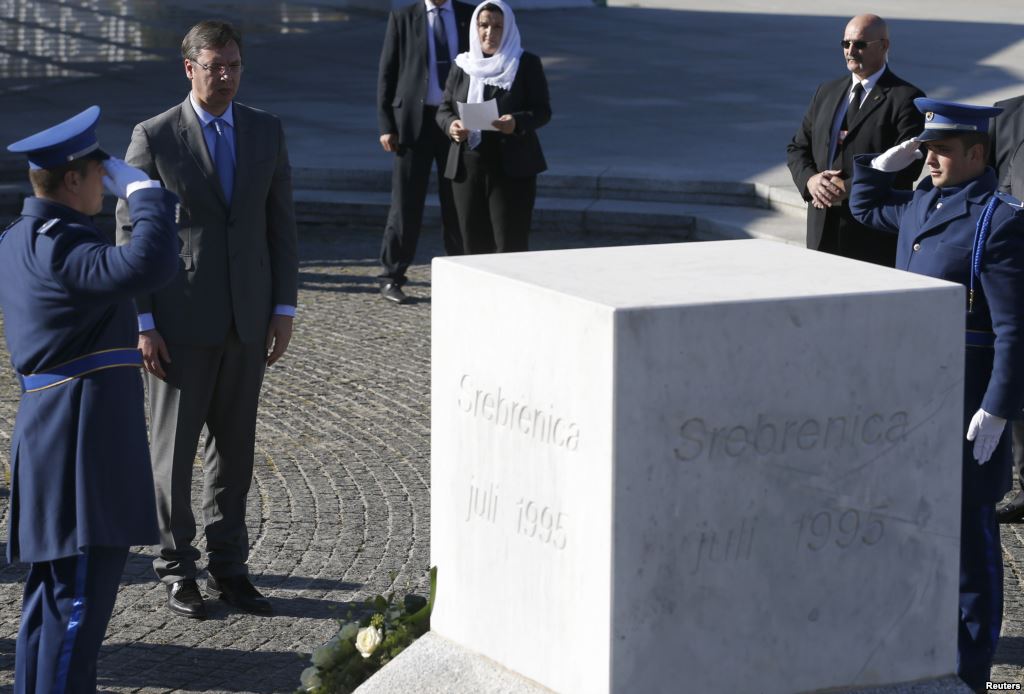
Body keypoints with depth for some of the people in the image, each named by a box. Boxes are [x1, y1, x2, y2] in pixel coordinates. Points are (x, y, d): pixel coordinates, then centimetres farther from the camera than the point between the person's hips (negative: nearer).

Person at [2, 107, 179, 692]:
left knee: (55, 587, 18)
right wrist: (142, 190, -21)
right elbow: (151, 266, -34)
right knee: (79, 594, -7)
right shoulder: (59, 248, -20)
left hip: (50, 439, 11)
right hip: (82, 442, -11)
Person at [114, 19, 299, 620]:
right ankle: (177, 570, 15)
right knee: (174, 448, 4)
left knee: (235, 447, 10)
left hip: (248, 318, 4)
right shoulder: (154, 138, -7)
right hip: (181, 320, -3)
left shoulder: (267, 132, 5)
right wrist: (143, 324, -10)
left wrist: (284, 309, 2)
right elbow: (131, 236, -5)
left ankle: (229, 567, 19)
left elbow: (282, 224, 8)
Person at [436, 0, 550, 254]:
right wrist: (451, 126, -13)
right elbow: (444, 109, 11)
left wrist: (517, 122, -24)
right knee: (473, 240, 2)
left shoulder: (527, 64, 2)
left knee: (511, 242, -9)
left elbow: (543, 110, -2)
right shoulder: (463, 65, 11)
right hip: (467, 165, 3)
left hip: (512, 166, -3)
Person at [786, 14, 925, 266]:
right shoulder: (827, 92, 17)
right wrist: (810, 179, -5)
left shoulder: (906, 99, -5)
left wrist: (847, 188, -17)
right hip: (823, 230, 6)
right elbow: (797, 148, 18)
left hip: (875, 235, -6)